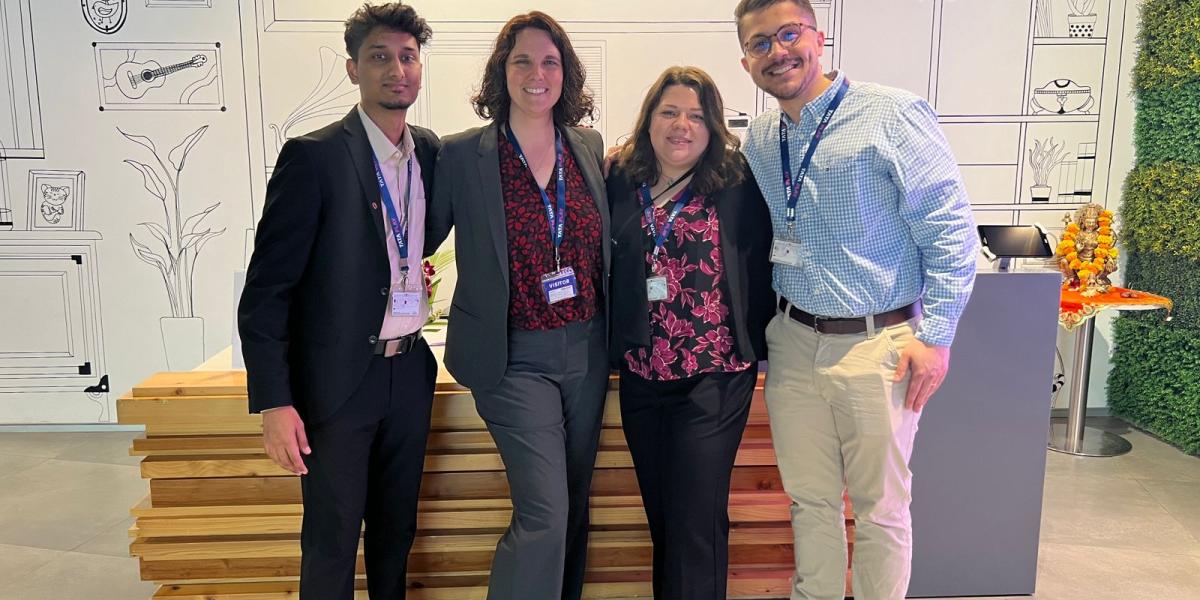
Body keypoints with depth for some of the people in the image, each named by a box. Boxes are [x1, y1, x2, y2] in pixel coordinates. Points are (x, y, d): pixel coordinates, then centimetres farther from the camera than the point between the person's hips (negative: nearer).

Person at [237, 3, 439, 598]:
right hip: (338, 378, -5)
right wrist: (274, 401, -16)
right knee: (332, 541, 7)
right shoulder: (313, 156, -11)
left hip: (409, 372, 5)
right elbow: (267, 289, -12)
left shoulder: (431, 151, 5)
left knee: (396, 531, 17)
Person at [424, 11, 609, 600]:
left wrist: (613, 335, 9)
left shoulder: (589, 147, 5)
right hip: (514, 357, -4)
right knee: (545, 512, -10)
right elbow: (423, 240, 3)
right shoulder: (461, 154, -7)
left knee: (574, 502, 15)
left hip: (587, 349, 5)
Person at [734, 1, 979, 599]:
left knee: (880, 509, 10)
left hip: (878, 344, -5)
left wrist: (934, 335, -12)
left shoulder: (893, 115, -9)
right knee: (810, 500, 17)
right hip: (793, 342, 5)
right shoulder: (758, 140, 8)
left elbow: (951, 231, -9)